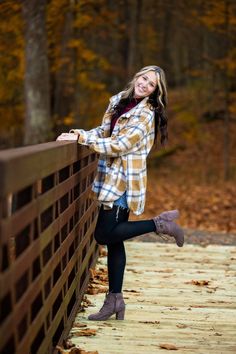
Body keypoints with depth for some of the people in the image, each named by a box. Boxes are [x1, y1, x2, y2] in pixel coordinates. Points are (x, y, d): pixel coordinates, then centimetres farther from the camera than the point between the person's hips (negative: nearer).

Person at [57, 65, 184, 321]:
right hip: (112, 179, 7)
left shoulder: (146, 115, -14)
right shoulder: (118, 101, 10)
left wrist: (81, 139, -20)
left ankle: (159, 224, 1)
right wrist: (81, 134, -1)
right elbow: (104, 131, 17)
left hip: (124, 182, -7)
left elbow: (118, 145, -21)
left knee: (104, 235, -11)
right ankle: (115, 300, 14)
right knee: (113, 240, 8)